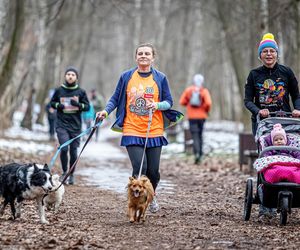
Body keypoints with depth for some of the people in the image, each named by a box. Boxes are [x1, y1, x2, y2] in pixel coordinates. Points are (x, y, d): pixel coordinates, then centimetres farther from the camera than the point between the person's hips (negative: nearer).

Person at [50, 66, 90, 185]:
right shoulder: (59, 90, 2)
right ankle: (64, 172, 4)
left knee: (73, 151, 5)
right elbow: (52, 102, 14)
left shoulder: (81, 92, 1)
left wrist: (78, 104, -15)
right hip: (62, 125, -1)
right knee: (64, 148, -15)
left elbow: (87, 106, 4)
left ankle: (71, 174, 21)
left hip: (75, 126, 1)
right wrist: (58, 105, -8)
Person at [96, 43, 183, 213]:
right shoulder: (126, 76, 3)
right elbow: (116, 98, 8)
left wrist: (157, 105, -14)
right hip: (132, 131, -1)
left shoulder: (160, 78, 3)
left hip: (154, 131, 1)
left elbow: (169, 102, 6)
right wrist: (106, 111, -9)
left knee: (153, 171, 5)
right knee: (139, 168, -15)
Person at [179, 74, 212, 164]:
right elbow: (208, 103, -16)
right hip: (201, 116, 1)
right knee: (200, 135, 15)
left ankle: (197, 153, -26)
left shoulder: (188, 90, -1)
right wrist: (207, 110, 3)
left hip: (192, 117, -1)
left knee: (195, 136, -6)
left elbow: (182, 102, 0)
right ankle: (200, 154, 17)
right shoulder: (204, 91, -6)